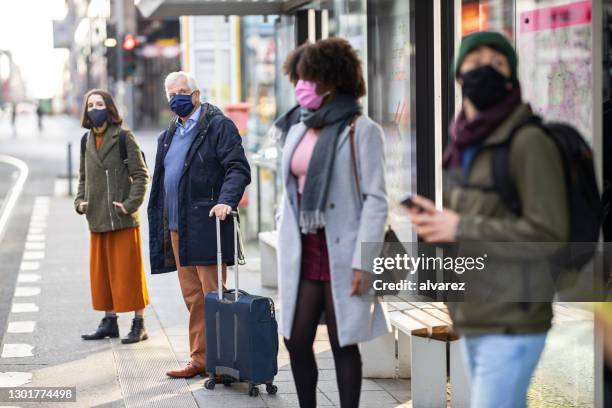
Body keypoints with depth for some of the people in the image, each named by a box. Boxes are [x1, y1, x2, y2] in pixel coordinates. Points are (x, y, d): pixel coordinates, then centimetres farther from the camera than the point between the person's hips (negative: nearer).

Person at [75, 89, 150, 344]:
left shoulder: (123, 137, -5)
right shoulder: (87, 140, 11)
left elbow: (141, 175, -7)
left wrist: (131, 204, -15)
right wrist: (80, 201, 6)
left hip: (123, 219, -6)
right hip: (97, 219, 6)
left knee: (128, 271, -2)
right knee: (102, 272, 10)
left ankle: (139, 324, 6)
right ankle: (109, 322, 21)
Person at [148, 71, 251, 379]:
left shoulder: (218, 125, -2)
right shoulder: (168, 136, 21)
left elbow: (238, 168, -11)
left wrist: (226, 201, -27)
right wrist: (161, 229, 17)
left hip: (206, 225, -7)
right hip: (177, 228, 7)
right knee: (193, 298, 10)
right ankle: (200, 360, 15)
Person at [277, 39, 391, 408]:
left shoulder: (361, 130, -7)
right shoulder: (299, 131, 11)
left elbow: (376, 199, -10)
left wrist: (363, 261, -16)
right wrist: (286, 252, 11)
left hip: (341, 253, -6)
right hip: (303, 252, 6)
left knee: (344, 344, 2)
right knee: (296, 340, 6)